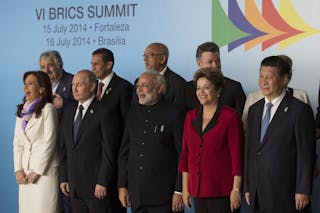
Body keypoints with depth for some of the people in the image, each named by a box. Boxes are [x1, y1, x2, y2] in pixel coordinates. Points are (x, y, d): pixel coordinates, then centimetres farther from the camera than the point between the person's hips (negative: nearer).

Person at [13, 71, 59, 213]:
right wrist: (18, 169, 0)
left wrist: (37, 171, -11)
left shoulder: (48, 109, -6)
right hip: (25, 170, 6)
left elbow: (49, 141, -10)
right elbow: (17, 142, 11)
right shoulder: (22, 111, 13)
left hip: (45, 169, -6)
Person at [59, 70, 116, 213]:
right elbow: (64, 148, 15)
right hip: (74, 185, 6)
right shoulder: (68, 112, 12)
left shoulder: (103, 112, -9)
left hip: (96, 186, -6)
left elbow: (108, 151, -11)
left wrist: (102, 182, -14)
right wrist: (63, 178, 9)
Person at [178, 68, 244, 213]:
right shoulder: (191, 116, 10)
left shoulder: (230, 117, -6)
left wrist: (236, 189, -11)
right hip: (197, 190, 5)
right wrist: (185, 187, 10)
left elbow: (237, 155, -8)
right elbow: (186, 153, 13)